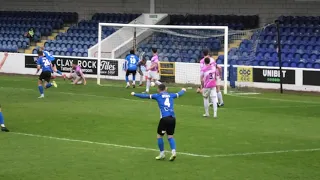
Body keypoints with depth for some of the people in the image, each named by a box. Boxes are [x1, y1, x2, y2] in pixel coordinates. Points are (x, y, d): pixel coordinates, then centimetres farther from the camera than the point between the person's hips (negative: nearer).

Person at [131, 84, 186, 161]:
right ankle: (173, 152, -5)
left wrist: (135, 94, 19)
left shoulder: (158, 96, 8)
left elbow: (146, 96, 9)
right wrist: (183, 90, 61)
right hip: (172, 118, 4)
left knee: (159, 136, 12)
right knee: (170, 136, 14)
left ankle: (162, 154, 14)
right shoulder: (171, 95, 19)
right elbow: (179, 94, 38)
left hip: (164, 118, -4)